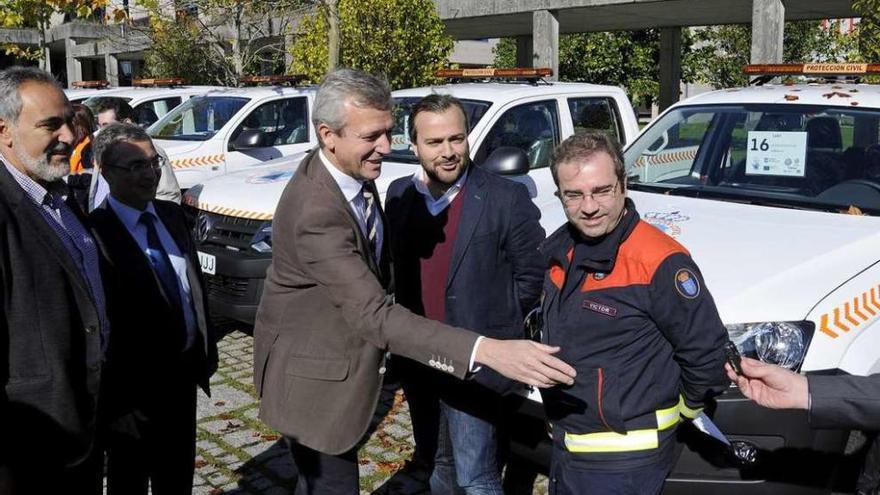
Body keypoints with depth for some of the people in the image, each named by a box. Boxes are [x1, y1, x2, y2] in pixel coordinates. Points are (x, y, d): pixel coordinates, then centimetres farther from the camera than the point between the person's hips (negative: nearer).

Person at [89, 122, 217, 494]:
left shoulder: (172, 215, 4)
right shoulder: (95, 232, -20)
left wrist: (207, 348, 11)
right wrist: (120, 398, -17)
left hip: (184, 372, 7)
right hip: (134, 385, -6)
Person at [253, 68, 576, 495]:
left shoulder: (351, 171, -5)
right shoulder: (315, 212, -34)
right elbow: (375, 315, -40)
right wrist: (487, 350, -49)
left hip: (341, 359, 8)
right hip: (314, 376, -8)